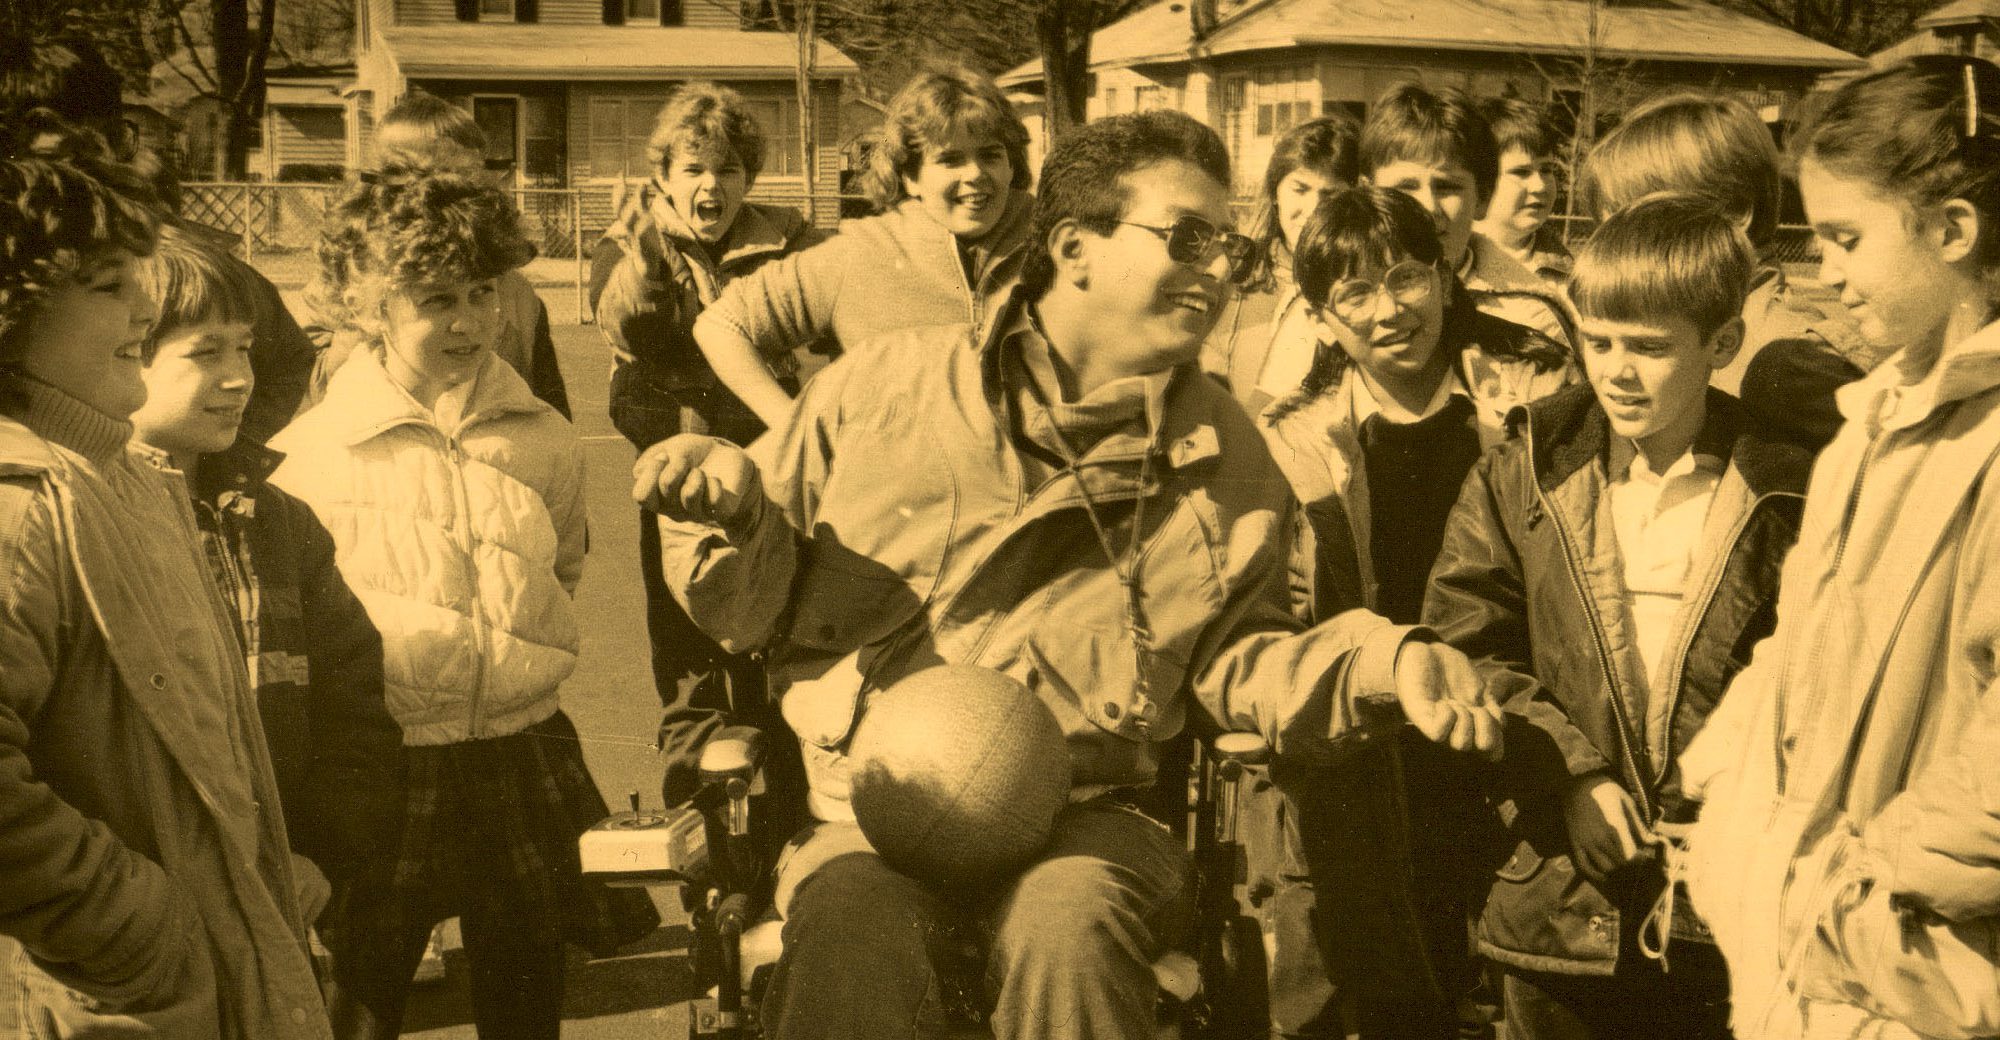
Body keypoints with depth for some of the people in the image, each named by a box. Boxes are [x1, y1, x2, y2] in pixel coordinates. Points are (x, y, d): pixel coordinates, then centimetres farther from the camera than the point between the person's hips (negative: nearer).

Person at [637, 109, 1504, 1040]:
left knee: (1068, 929, -32)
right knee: (852, 931, -35)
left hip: (1087, 816, 2)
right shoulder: (881, 389, 4)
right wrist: (735, 508, -12)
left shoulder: (1222, 455, 11)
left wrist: (1379, 665, -3)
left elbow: (1230, 659, 15)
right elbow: (758, 601, 10)